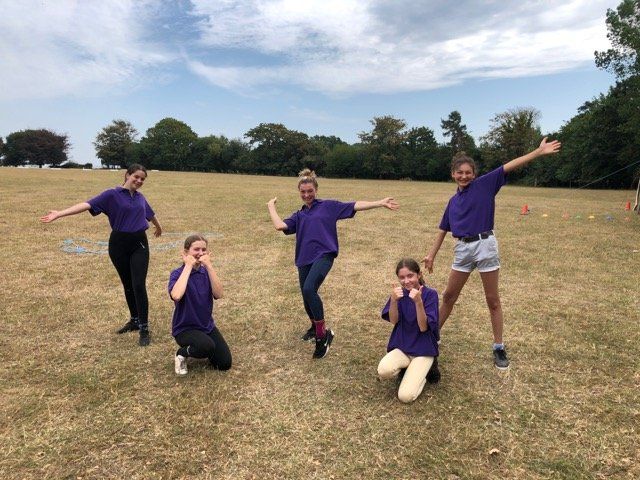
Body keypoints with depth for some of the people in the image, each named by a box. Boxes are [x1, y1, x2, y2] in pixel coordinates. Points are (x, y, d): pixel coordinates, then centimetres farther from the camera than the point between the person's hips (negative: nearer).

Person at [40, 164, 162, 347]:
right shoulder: (112, 194, -3)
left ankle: (144, 329, -2)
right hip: (119, 244, -1)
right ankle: (135, 321, 30)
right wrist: (59, 213, -28)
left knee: (139, 285, -8)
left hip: (139, 244, 1)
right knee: (128, 286, 11)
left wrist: (158, 227, 48)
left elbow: (150, 214, 29)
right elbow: (87, 204, -16)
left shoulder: (140, 197, 9)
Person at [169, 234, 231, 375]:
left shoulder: (206, 272, -1)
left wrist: (209, 266, -23)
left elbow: (218, 294, -17)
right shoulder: (177, 274, -15)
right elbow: (176, 296, -38)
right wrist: (188, 266, -28)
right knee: (208, 347, -34)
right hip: (185, 328, -5)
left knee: (225, 364, -2)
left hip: (207, 325, 5)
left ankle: (200, 342, 24)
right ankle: (182, 353, -1)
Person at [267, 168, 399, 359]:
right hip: (304, 259, 5)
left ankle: (323, 334, -12)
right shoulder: (298, 216, 19)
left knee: (309, 289, -27)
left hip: (323, 255, -5)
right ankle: (315, 327, 44)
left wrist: (380, 203, -2)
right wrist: (271, 207, 16)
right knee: (307, 296, 14)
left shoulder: (329, 206, 9)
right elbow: (280, 226, 4)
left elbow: (355, 206, 4)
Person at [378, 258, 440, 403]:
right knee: (383, 371, -30)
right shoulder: (399, 293, -1)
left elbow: (423, 327, -18)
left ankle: (426, 367, 8)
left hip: (423, 349, -3)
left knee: (405, 396, -20)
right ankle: (408, 367, 5)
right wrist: (393, 300, -27)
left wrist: (418, 302, -33)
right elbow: (393, 321, -9)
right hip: (401, 346, 3)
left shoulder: (430, 294, -12)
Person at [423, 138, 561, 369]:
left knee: (493, 300, 5)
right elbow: (443, 229, 17)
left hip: (485, 245, -4)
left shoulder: (484, 184, -2)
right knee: (448, 296, 12)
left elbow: (509, 166, -10)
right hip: (463, 249, 4)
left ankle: (499, 348, 19)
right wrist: (432, 255, 17)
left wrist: (539, 151, -17)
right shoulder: (453, 201, 11)